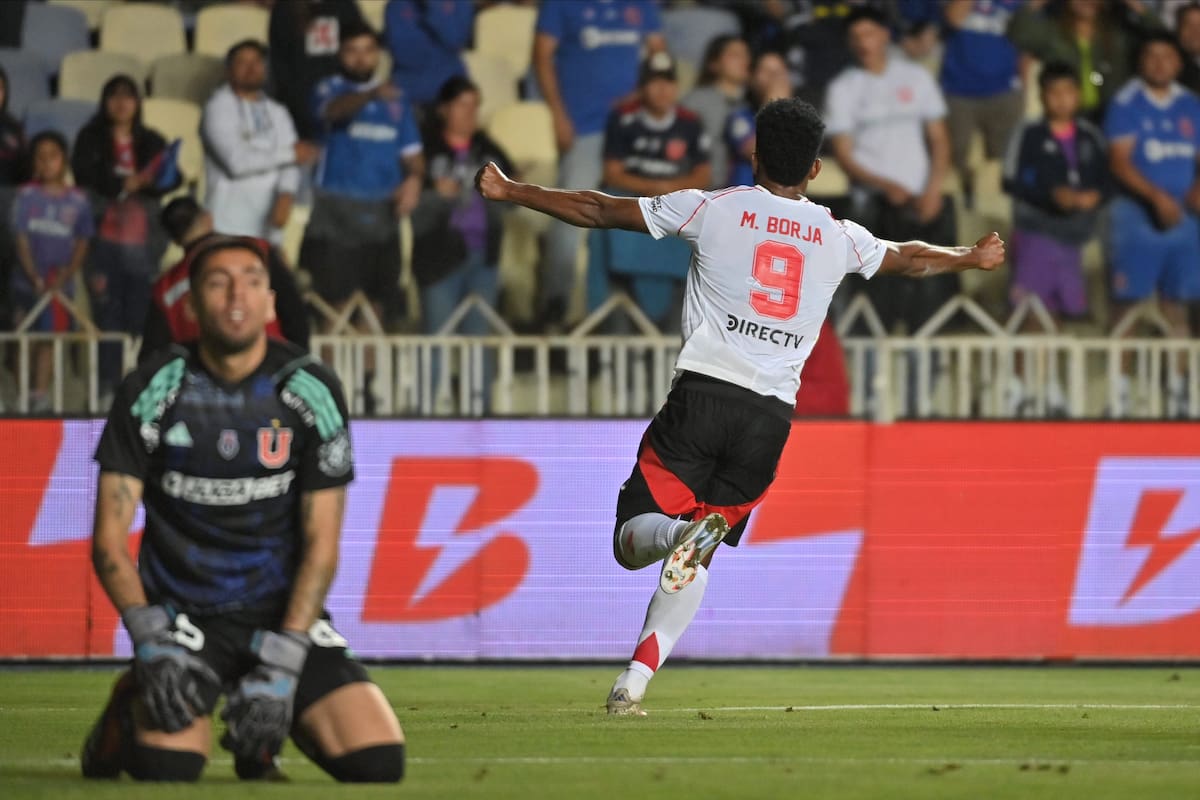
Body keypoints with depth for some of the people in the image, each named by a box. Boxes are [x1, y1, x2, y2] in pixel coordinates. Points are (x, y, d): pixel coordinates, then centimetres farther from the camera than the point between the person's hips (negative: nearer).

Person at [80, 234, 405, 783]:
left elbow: (321, 545, -4)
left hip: (283, 613, 2)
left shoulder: (312, 392, -3)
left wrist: (281, 664, -15)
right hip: (182, 611, -2)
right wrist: (152, 640, -21)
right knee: (168, 765, -28)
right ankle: (130, 710, 9)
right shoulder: (153, 391, -6)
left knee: (379, 759, -17)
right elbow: (109, 537, -6)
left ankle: (257, 734, 14)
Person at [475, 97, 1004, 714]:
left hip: (703, 394, -3)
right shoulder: (840, 239, 12)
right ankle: (636, 677, -1)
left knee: (633, 539, -1)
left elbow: (596, 211, 8)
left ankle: (682, 532, -35)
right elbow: (910, 260, 32)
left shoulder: (713, 209, 5)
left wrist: (509, 192, 19)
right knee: (696, 562, 13)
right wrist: (972, 258, 53)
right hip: (772, 416, 3)